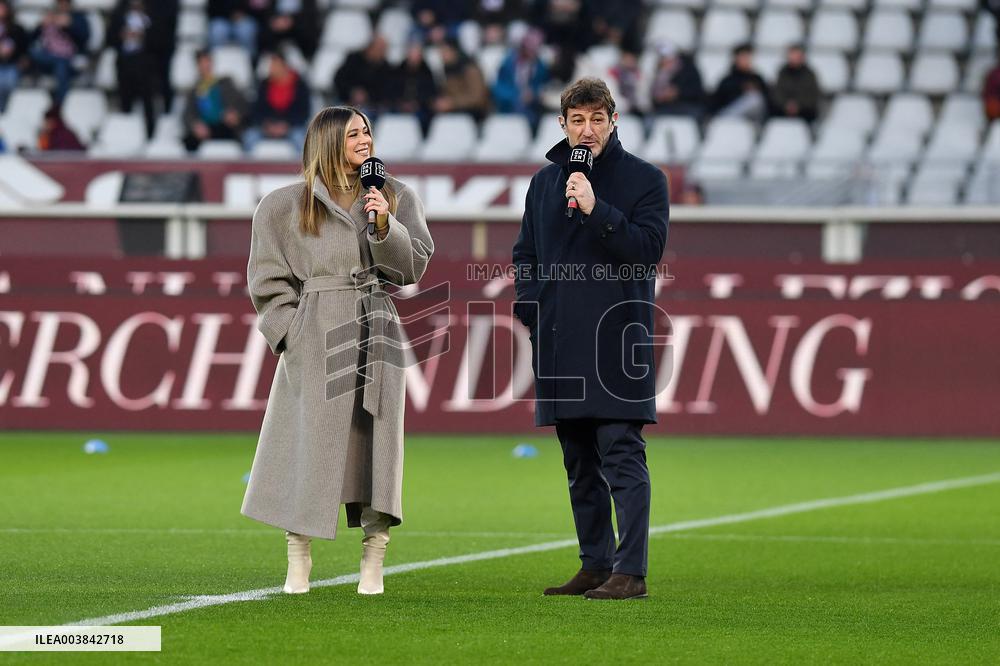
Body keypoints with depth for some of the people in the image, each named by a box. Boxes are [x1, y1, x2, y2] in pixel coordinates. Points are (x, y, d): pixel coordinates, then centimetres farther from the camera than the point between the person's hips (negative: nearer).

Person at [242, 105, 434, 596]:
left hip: (377, 334, 2)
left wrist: (385, 226, -11)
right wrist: (290, 333, -1)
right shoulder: (285, 206, 5)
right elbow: (268, 280, 8)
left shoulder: (396, 198, 11)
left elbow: (413, 267, 4)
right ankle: (297, 565, 5)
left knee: (376, 444, -2)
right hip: (315, 339, -2)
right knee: (308, 442, -3)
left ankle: (373, 568, 2)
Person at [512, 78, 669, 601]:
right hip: (559, 342, 6)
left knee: (622, 457, -10)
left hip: (618, 340, -6)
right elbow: (525, 253, 20)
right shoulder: (544, 182, 15)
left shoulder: (645, 180, 1)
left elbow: (649, 247, -11)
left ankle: (630, 570, -11)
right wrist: (530, 307, 5)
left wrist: (596, 209, -19)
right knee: (580, 464, 11)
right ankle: (595, 566, 18)